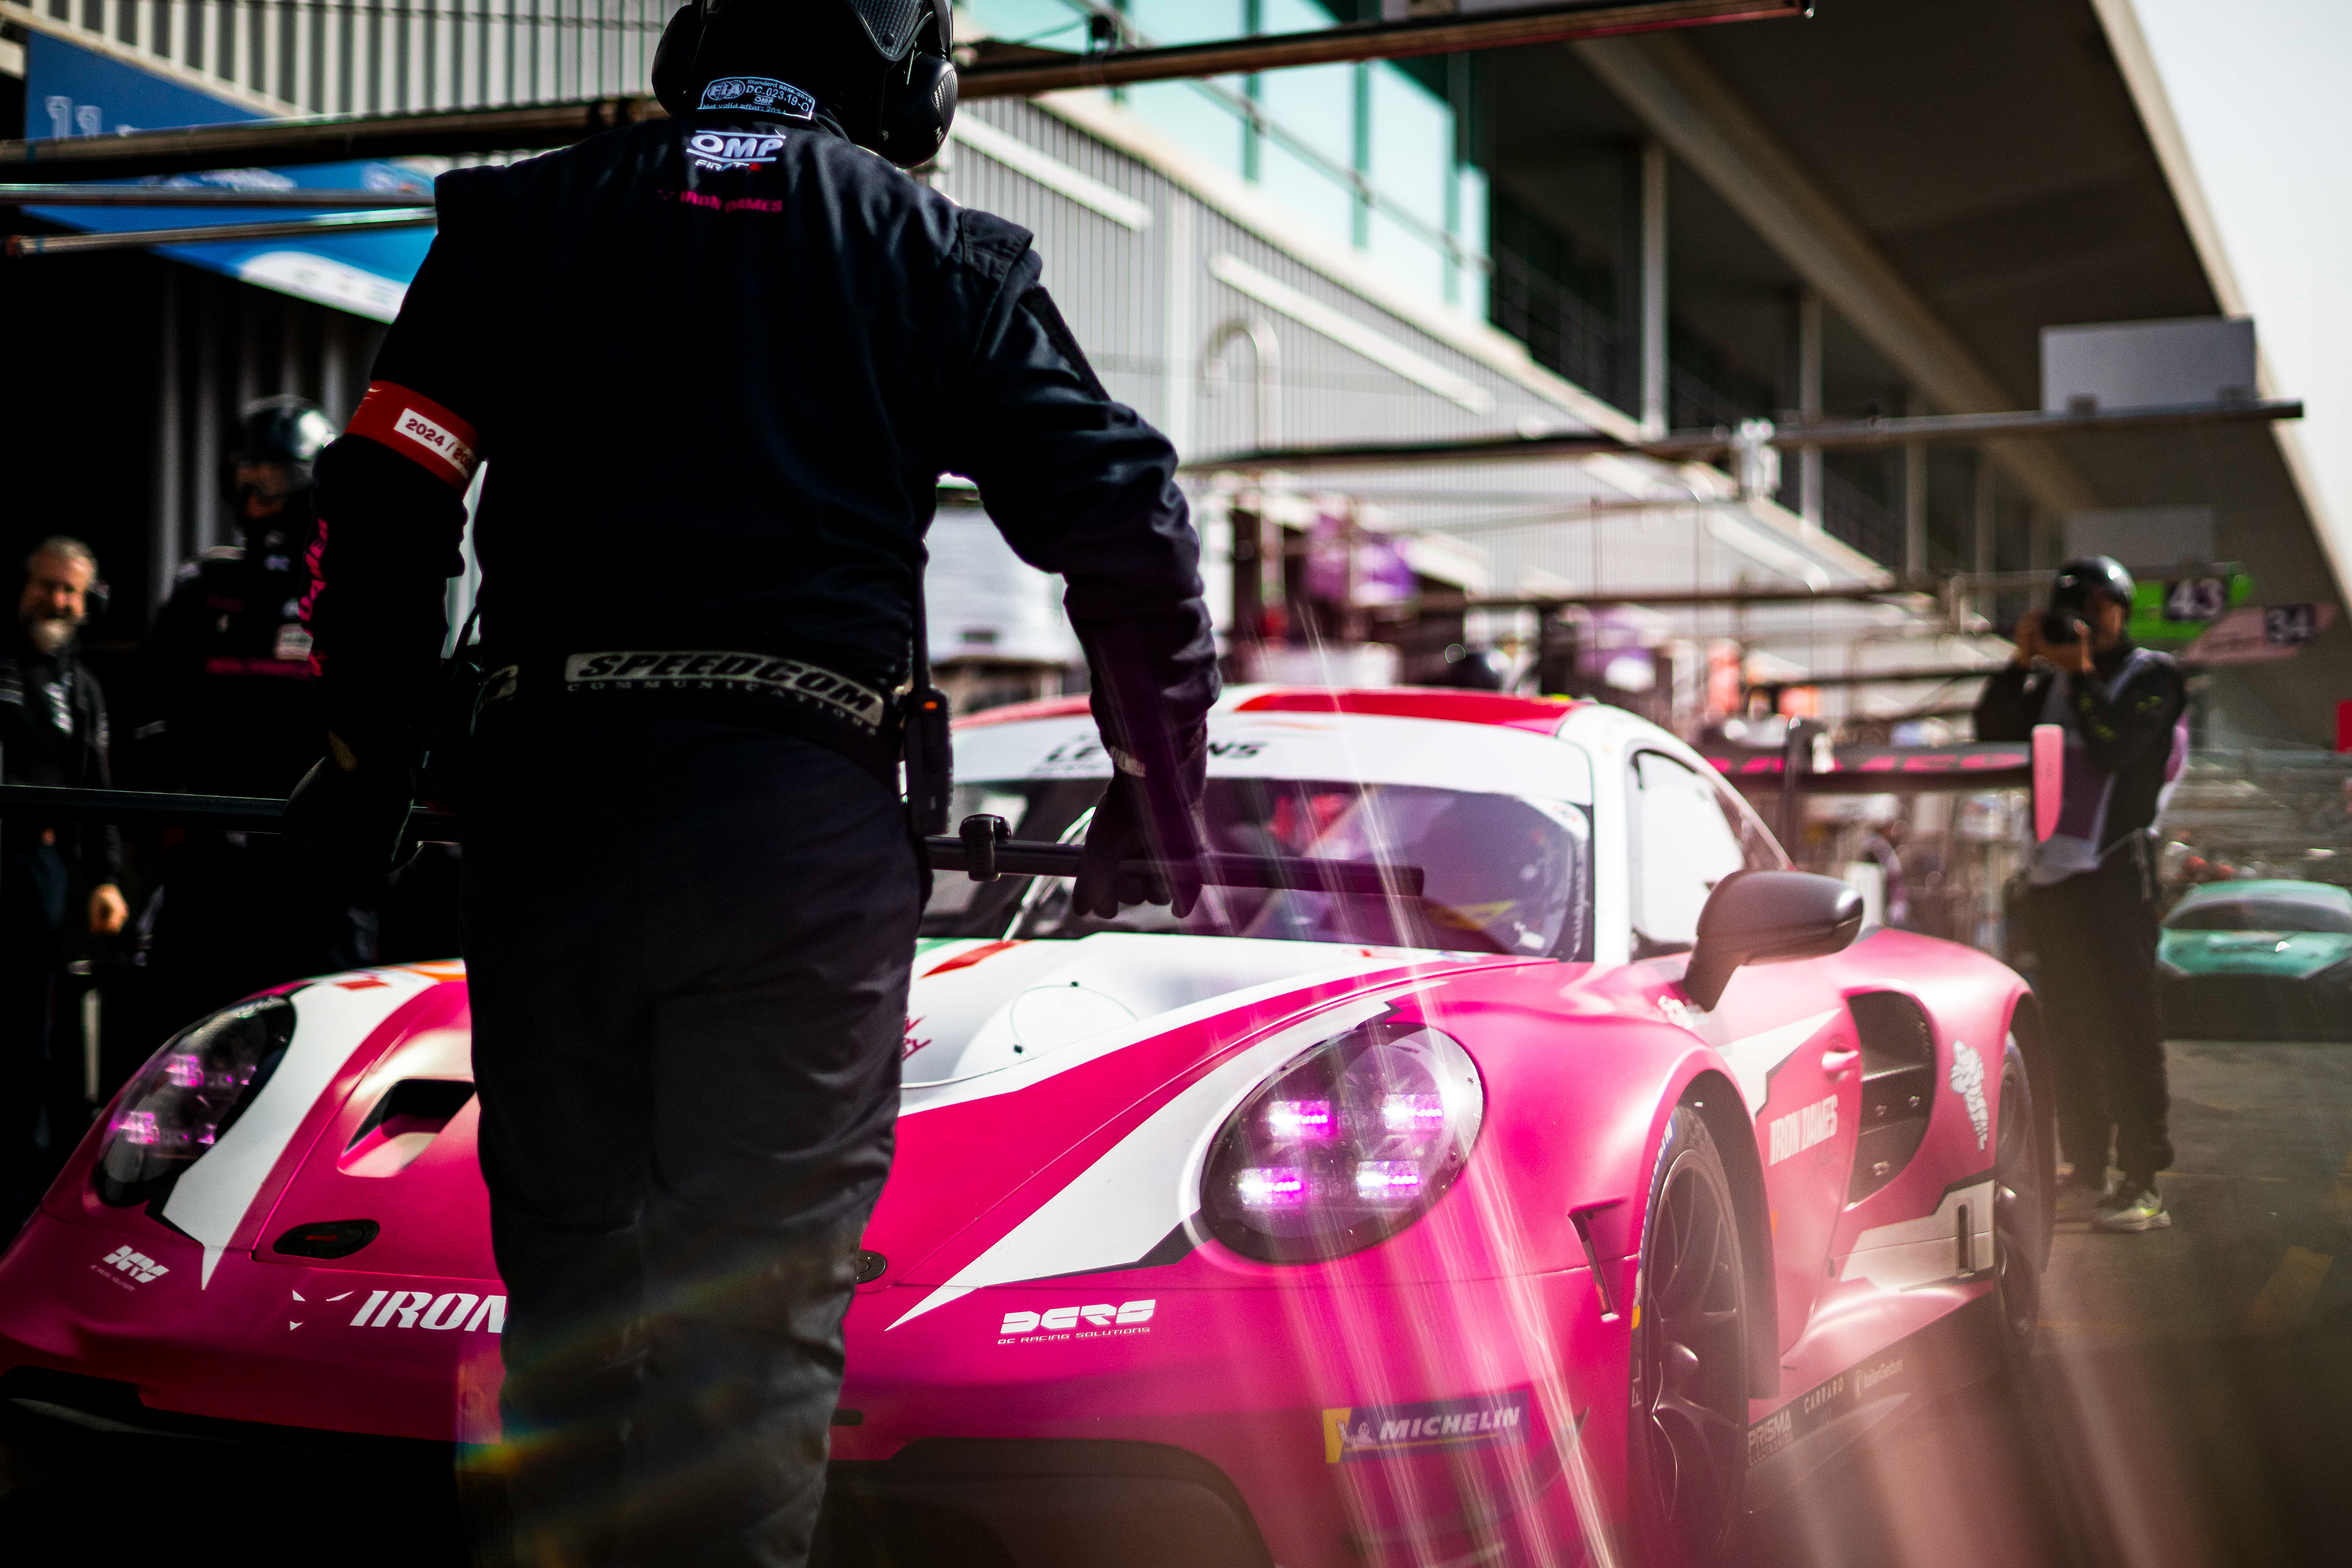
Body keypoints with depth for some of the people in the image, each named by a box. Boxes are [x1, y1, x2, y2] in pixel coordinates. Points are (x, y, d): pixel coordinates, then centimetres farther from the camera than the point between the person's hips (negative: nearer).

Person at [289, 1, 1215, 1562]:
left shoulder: (523, 217, 14)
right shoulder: (936, 251, 9)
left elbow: (380, 509, 7)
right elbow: (1127, 526, 4)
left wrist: (369, 760, 18)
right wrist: (1160, 790, 15)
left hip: (545, 800, 3)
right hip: (800, 819, -2)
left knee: (566, 1271, 15)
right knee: (758, 1302, 0)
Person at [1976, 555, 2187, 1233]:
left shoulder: (2154, 676, 1)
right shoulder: (2052, 681, 17)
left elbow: (2115, 747, -14)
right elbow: (1994, 731, 5)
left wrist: (2081, 671, -13)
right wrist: (2022, 661, -2)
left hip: (2115, 872, -6)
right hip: (2052, 873, 6)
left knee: (2124, 1026, -10)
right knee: (2067, 1030, 8)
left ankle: (2142, 1183, -9)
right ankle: (2087, 1174, 15)